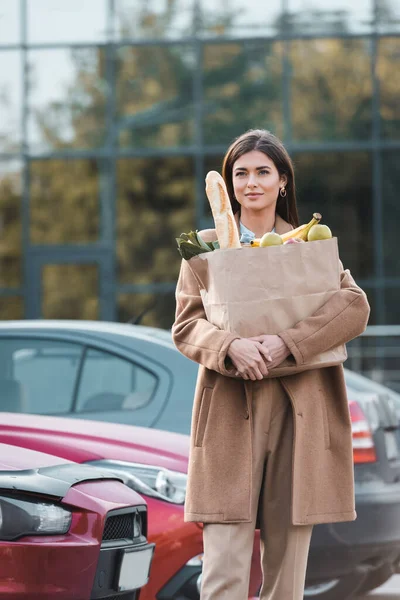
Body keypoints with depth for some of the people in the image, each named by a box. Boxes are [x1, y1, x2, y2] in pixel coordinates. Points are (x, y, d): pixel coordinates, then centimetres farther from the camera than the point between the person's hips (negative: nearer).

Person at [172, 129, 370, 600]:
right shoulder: (207, 246, 14)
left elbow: (355, 305, -2)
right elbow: (185, 325, 5)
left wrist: (286, 342, -17)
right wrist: (232, 346, -17)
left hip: (299, 412, 1)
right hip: (230, 409, -1)